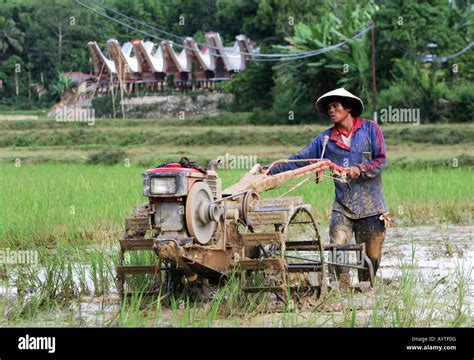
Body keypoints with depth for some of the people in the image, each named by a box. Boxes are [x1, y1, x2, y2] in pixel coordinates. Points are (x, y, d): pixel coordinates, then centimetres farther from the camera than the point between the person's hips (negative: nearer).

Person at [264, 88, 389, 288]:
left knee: (371, 256, 2)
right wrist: (271, 172, -1)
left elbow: (381, 161, -2)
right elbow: (299, 160, 8)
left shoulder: (370, 129, 4)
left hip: (371, 206, -2)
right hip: (343, 206, 2)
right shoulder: (326, 139, 11)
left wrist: (360, 170, -18)